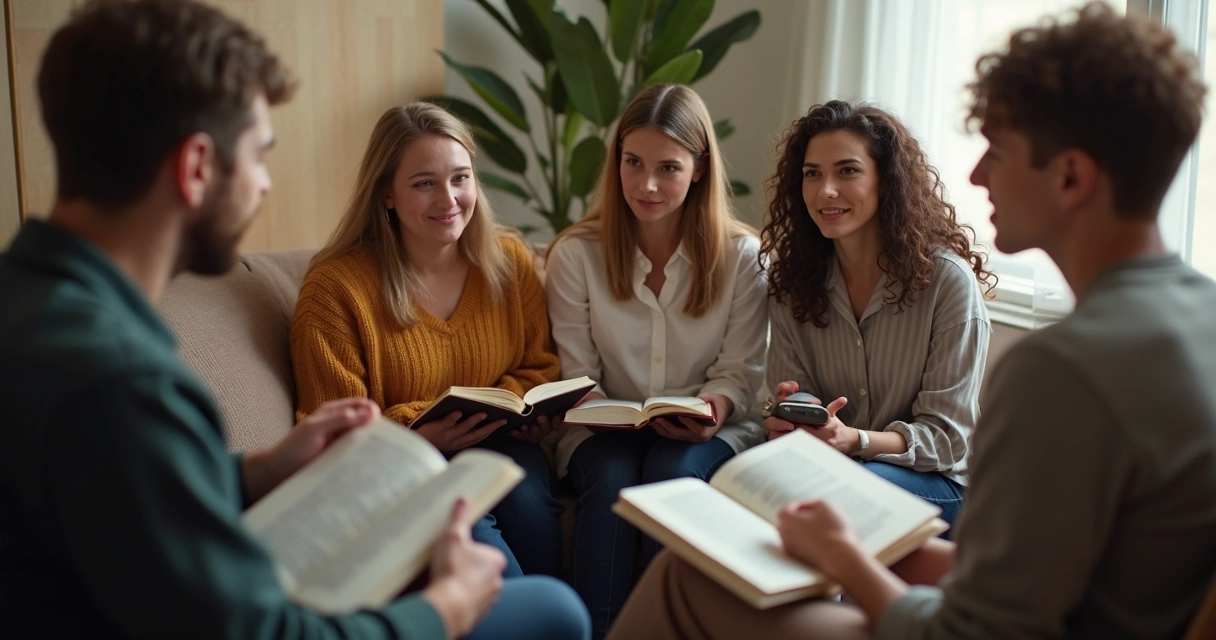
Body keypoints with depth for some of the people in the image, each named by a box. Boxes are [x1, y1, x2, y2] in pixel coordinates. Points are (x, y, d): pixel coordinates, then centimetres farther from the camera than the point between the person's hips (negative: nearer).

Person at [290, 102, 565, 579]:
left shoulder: (510, 261, 3)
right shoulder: (333, 288, -10)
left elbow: (540, 366, 15)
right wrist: (414, 433, -24)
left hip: (494, 443, 4)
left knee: (527, 499, -28)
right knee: (469, 530, -31)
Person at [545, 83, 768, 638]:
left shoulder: (742, 255, -2)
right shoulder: (576, 254, -2)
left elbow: (740, 371, 0)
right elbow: (575, 373, 1)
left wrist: (717, 407, -22)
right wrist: (591, 406, -21)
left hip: (711, 430, 0)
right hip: (607, 429, 0)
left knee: (674, 474, -33)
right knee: (611, 480, -33)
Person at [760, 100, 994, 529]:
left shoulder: (948, 280, -12)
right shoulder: (791, 282, 3)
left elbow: (947, 436, -11)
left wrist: (854, 440, -29)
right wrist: (788, 425, -24)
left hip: (935, 482, -3)